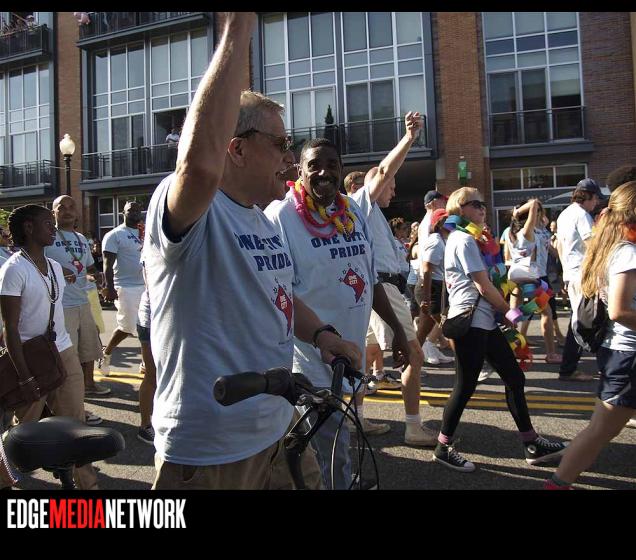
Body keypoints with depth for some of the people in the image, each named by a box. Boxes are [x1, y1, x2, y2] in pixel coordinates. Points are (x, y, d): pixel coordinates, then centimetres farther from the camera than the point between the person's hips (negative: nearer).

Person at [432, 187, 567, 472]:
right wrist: (509, 312, 0)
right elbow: (484, 287, -14)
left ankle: (532, 444, 20)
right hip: (470, 321, -10)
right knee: (465, 387, -3)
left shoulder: (461, 238, 19)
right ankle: (443, 447, 12)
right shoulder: (465, 240, -12)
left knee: (514, 377, 11)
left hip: (484, 322, 10)